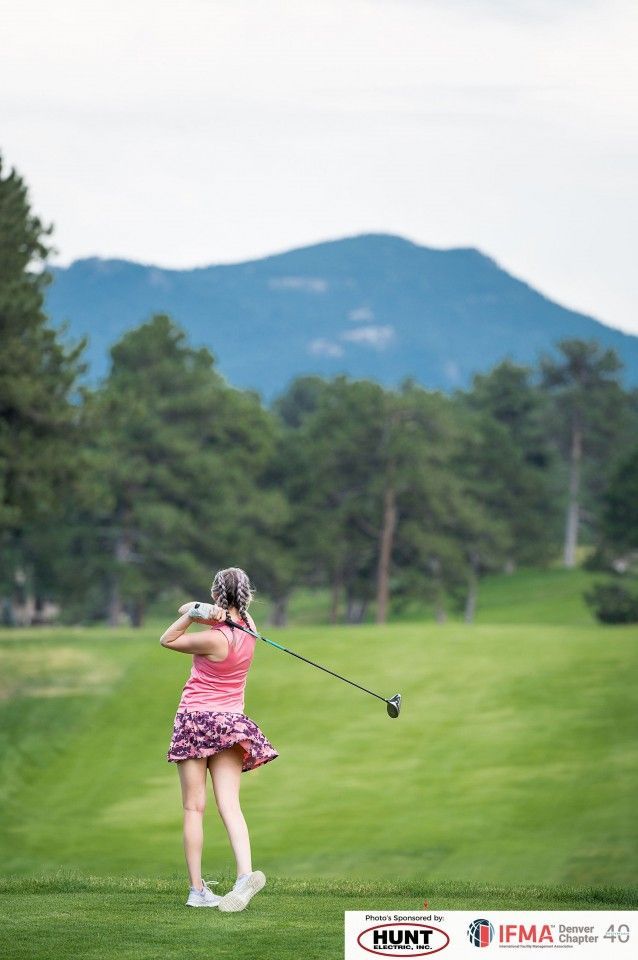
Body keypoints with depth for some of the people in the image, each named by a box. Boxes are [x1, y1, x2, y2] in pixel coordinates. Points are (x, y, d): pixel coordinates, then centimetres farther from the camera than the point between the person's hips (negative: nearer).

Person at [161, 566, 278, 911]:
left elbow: (167, 640, -4)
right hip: (231, 721, 5)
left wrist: (192, 615, -15)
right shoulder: (247, 625, 3)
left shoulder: (215, 639, -18)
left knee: (194, 808, 1)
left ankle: (197, 888, -1)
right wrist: (195, 611, -15)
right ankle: (245, 873, -26)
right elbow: (187, 609, 8)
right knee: (230, 805, -5)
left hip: (196, 718, -5)